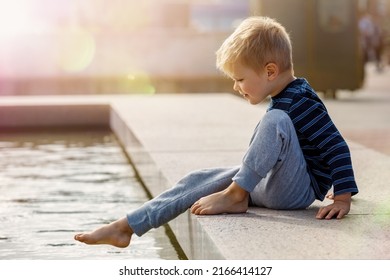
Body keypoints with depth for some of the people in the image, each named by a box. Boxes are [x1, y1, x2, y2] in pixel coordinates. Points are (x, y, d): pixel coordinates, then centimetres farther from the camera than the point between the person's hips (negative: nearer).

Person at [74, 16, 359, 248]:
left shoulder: (302, 104, -17)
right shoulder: (284, 100, 12)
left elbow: (336, 146, -21)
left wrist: (343, 198, -26)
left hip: (297, 191, -9)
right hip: (269, 185, 9)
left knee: (275, 119, -30)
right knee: (199, 180, 1)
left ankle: (234, 196, -23)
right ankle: (125, 228, -4)